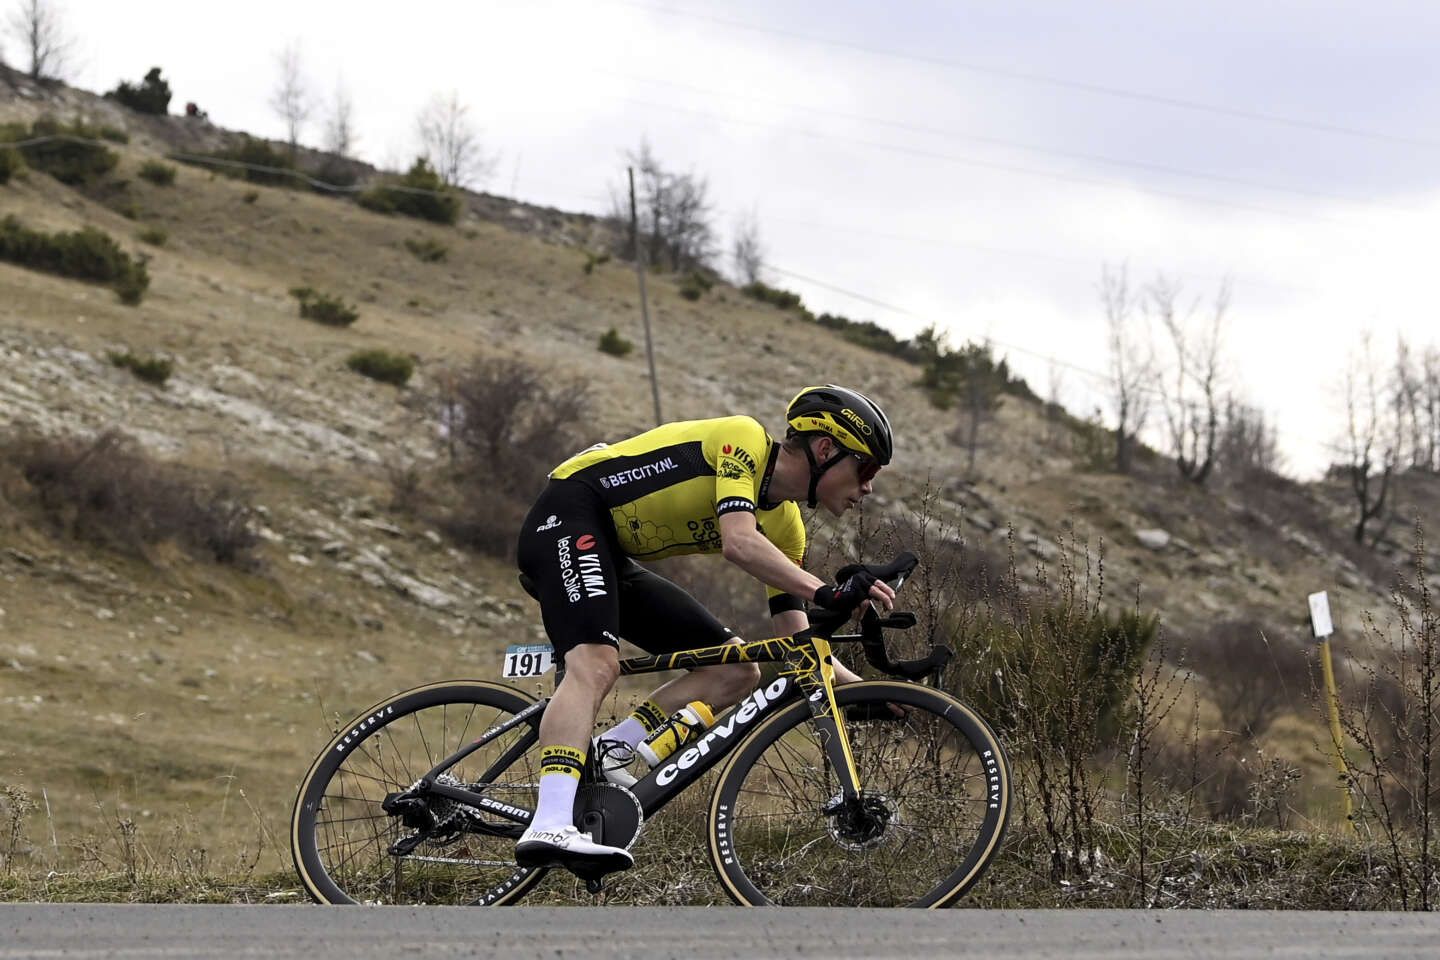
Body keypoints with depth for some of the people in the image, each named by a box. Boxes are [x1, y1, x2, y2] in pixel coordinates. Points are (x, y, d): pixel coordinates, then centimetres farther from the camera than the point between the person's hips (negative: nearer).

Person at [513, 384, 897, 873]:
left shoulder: (785, 526, 9)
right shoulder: (744, 439, -15)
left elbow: (795, 643, 10)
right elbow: (740, 543, -31)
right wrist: (827, 592, -38)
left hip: (616, 560, 10)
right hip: (570, 516, -10)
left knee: (738, 670, 2)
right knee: (596, 663, -33)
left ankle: (607, 753, -8)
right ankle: (550, 827, -48)